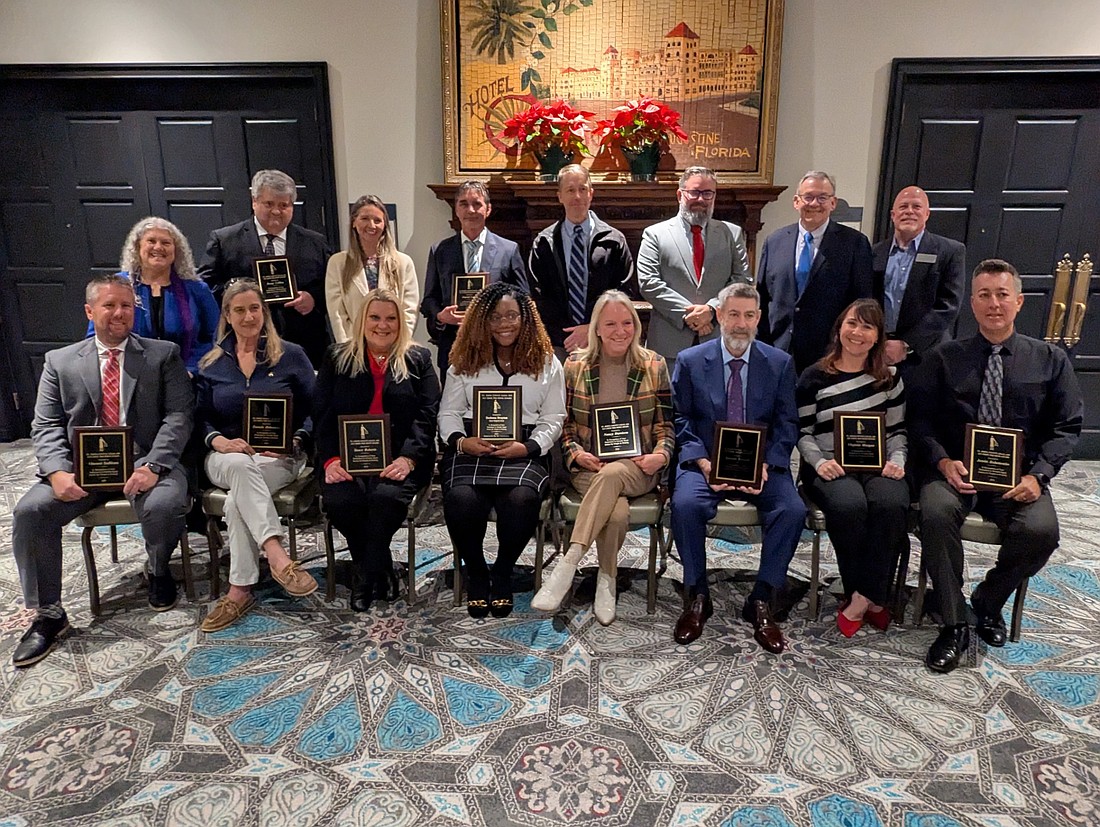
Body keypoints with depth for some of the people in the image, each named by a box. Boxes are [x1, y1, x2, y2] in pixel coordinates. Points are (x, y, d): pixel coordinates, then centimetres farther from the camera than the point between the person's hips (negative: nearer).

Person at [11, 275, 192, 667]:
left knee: (164, 505, -32)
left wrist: (152, 466, -19)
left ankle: (159, 571, 4)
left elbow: (178, 416, -4)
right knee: (30, 510, -21)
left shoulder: (164, 354, 5)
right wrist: (57, 471, -13)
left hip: (145, 462, -2)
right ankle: (48, 613, -3)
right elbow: (46, 426, 7)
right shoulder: (60, 361, 12)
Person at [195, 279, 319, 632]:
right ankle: (278, 559, -47)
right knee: (241, 464, -38)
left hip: (280, 457, -1)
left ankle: (240, 590, -26)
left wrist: (294, 441, -14)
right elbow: (201, 417, 10)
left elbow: (313, 412, 4)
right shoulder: (211, 363, 15)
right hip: (226, 456, 1)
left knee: (237, 500, -33)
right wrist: (219, 441, -11)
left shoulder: (291, 356, 7)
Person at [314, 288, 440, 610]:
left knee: (387, 496, -32)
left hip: (398, 459, -1)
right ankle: (382, 571, -3)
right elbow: (322, 413, 7)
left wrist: (408, 458, -15)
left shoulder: (418, 360, 12)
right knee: (339, 499, -29)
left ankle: (365, 577, -8)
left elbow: (427, 415, 2)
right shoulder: (337, 358, 16)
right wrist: (330, 459, -10)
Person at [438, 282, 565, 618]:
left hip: (525, 452, 0)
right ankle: (476, 574, -2)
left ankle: (503, 574, -4)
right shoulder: (465, 361, 14)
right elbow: (449, 413, 12)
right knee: (461, 499, -32)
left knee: (521, 499, -34)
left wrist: (527, 447, -11)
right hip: (471, 449, 1)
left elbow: (553, 420, 7)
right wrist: (461, 440, -10)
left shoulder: (546, 363, 11)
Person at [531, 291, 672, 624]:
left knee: (611, 475, -37)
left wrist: (661, 455, -11)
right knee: (617, 511, -34)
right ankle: (606, 580, -13)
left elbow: (665, 424, 9)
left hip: (637, 467, 0)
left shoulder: (654, 366, 6)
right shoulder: (575, 365, 5)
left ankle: (567, 565, -31)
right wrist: (576, 453, -10)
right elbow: (563, 422, 9)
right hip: (589, 466, 0)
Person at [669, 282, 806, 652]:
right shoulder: (690, 361, 4)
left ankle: (760, 601, -8)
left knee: (792, 510, -26)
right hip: (705, 461, -1)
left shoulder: (780, 363, 7)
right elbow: (681, 421, 1)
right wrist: (702, 462, -15)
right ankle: (696, 596, -10)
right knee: (685, 504, -31)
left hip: (762, 464, 1)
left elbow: (787, 424, 4)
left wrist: (766, 465, -13)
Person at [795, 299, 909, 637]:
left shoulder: (889, 377, 13)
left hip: (878, 465, 2)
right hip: (831, 467, -2)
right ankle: (873, 599, -14)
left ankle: (860, 599, -22)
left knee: (892, 504, -32)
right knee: (849, 505, -35)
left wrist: (897, 460, -4)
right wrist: (820, 461, -13)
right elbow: (803, 432, 4)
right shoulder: (814, 377, 5)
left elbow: (898, 430, 15)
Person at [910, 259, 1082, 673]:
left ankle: (988, 601, 3)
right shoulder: (943, 358, 5)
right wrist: (943, 461, -15)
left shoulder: (1051, 360, 8)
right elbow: (920, 419, 2)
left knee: (1041, 530, -29)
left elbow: (1067, 426, 6)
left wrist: (1037, 474, -10)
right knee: (935, 513, -33)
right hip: (956, 469, -1)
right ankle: (954, 624, -16)